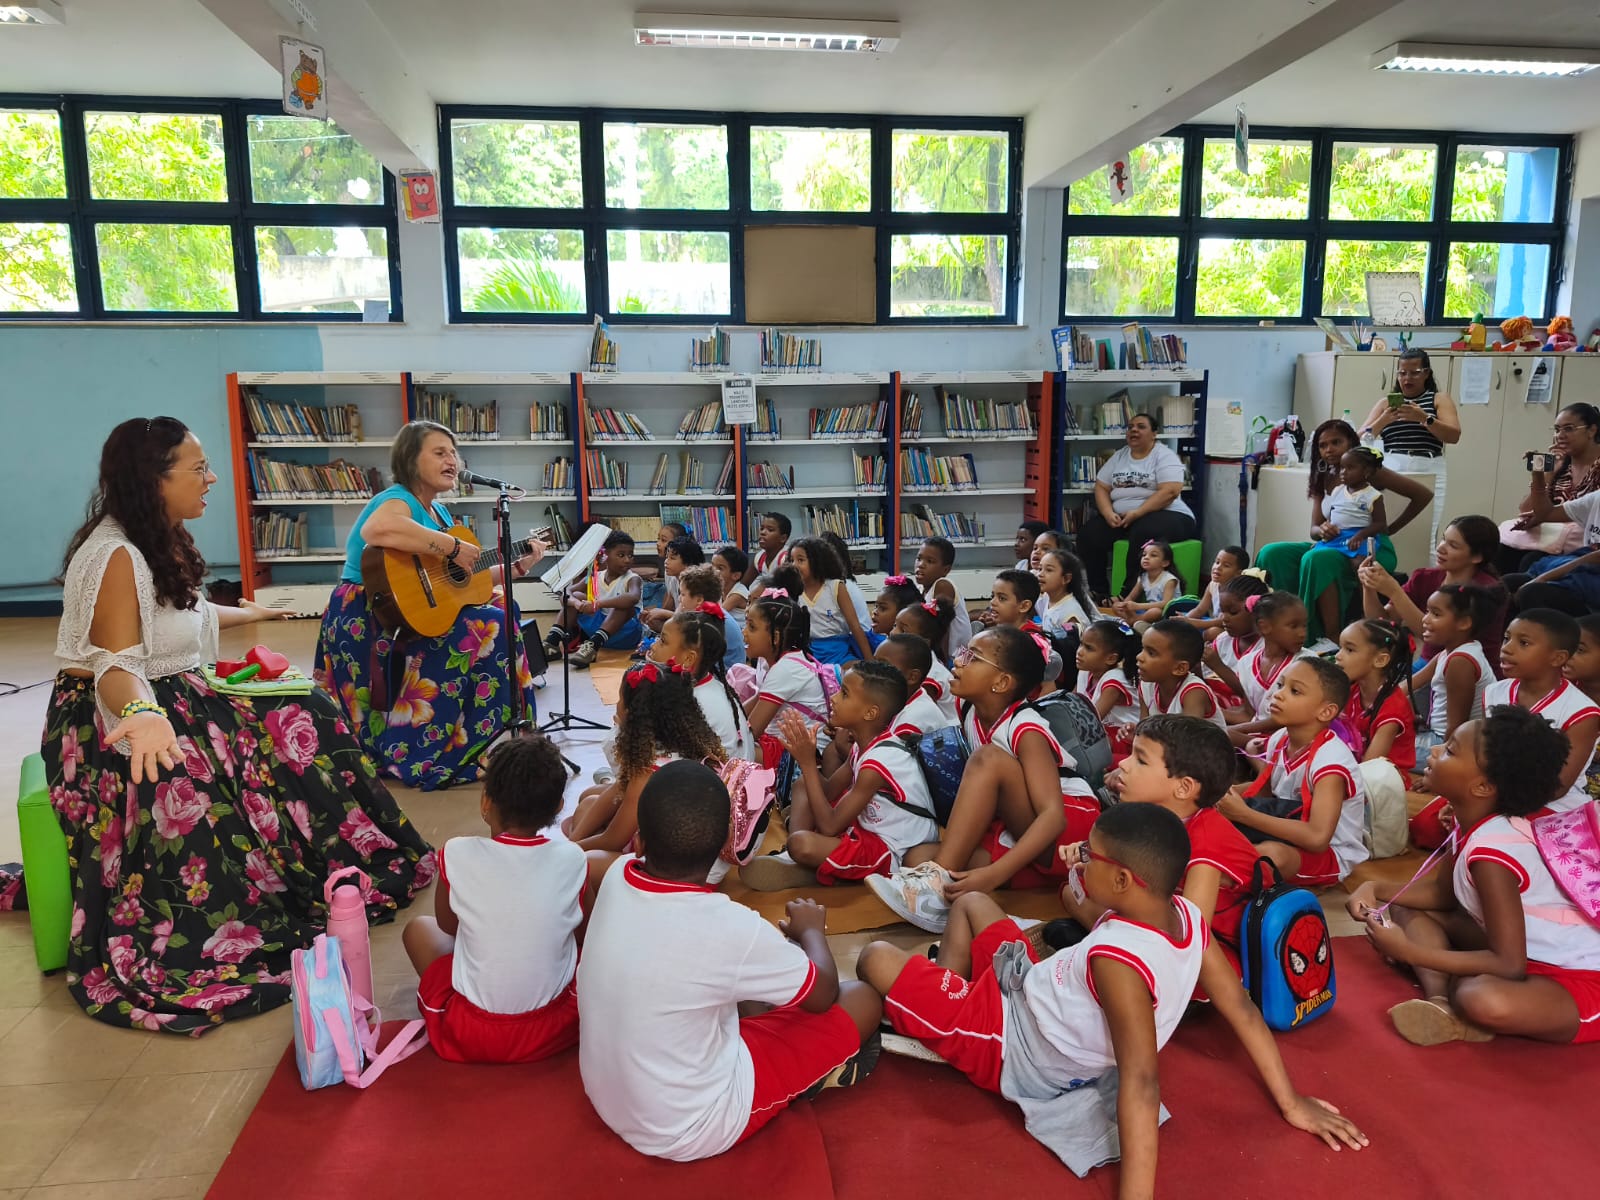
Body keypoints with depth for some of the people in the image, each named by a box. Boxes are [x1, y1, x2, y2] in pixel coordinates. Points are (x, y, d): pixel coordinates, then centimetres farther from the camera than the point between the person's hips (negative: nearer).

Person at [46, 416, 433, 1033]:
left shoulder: (162, 540, 7)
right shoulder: (116, 555, -21)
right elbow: (116, 668, -27)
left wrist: (248, 614, 43)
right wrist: (143, 716, -49)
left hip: (174, 698, 9)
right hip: (113, 720, -9)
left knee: (301, 722, -3)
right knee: (191, 793, -32)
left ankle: (353, 872, 6)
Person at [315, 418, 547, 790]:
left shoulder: (439, 512, 14)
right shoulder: (398, 500, -14)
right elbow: (376, 530, -41)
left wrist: (519, 566, 9)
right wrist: (451, 547, -31)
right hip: (366, 625, -10)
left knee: (497, 616, 6)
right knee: (489, 627, -16)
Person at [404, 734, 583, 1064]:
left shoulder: (457, 855, -17)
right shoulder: (572, 859, -14)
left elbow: (447, 925, 3)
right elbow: (583, 936, 2)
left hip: (469, 1036, -1)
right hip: (554, 1029, 2)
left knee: (418, 927, 21)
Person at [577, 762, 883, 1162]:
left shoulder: (615, 879, -14)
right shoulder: (730, 928, -30)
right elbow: (823, 994, -11)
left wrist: (774, 939, 12)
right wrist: (811, 930, 10)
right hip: (691, 1131, -6)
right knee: (863, 1001, 0)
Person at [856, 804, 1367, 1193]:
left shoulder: (1118, 958, -39)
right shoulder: (1187, 916, -17)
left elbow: (1141, 1082, -43)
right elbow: (1242, 1010, -9)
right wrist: (1291, 1104, 5)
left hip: (1005, 1046, -8)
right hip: (1034, 997, 8)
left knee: (877, 957, 2)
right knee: (971, 901, 22)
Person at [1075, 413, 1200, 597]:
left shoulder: (1164, 456, -4)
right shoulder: (1119, 457, 15)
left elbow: (1170, 491, -17)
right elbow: (1101, 487, 10)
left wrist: (1137, 513, -23)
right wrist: (1108, 513, -10)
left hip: (1164, 515, -6)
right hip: (1121, 518, 6)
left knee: (1143, 535, -39)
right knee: (1088, 535, -18)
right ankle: (1099, 593, -9)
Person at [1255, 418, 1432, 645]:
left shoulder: (1369, 470, -4)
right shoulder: (1323, 479, 12)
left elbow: (1424, 494, -6)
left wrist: (1390, 529, -2)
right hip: (1336, 545, 6)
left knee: (1317, 560, -36)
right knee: (1273, 553, -14)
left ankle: (1333, 638, -32)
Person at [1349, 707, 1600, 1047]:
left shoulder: (1492, 851, -29)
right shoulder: (1480, 824, -2)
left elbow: (1509, 966, -29)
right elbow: (1441, 892, 12)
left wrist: (1409, 952, -26)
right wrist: (1375, 889, -5)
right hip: (1527, 953, 10)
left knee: (1485, 1001, -42)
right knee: (1403, 909, 4)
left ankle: (1451, 994, -9)